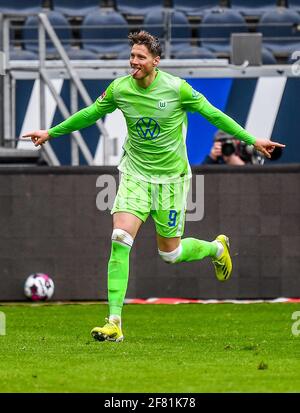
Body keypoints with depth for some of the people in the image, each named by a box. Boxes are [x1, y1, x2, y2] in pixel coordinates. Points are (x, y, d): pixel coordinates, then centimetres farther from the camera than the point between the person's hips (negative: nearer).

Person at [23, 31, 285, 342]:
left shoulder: (176, 88, -15)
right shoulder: (119, 89, -7)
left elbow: (213, 114, -4)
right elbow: (89, 115, 10)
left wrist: (252, 140, -2)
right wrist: (51, 132, 15)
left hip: (171, 176, -2)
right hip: (135, 174, 2)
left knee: (170, 253, 6)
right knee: (120, 238, -18)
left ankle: (217, 247, 42)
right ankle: (114, 322, -18)